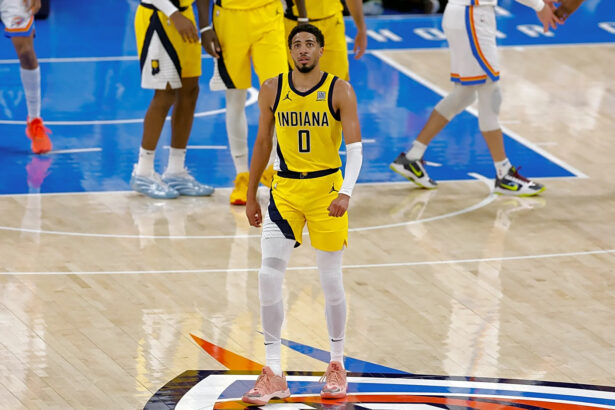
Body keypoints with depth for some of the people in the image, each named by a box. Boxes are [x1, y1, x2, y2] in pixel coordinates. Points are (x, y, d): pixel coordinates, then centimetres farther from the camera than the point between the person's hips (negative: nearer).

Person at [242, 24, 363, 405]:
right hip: (285, 188, 2)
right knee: (269, 277, -9)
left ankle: (337, 366, 24)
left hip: (327, 188, -2)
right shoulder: (272, 90, 2)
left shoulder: (340, 91, -8)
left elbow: (355, 148, -13)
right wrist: (251, 196, 13)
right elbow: (263, 143, 12)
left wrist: (346, 192, -27)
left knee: (331, 280, 5)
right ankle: (273, 375, -3)